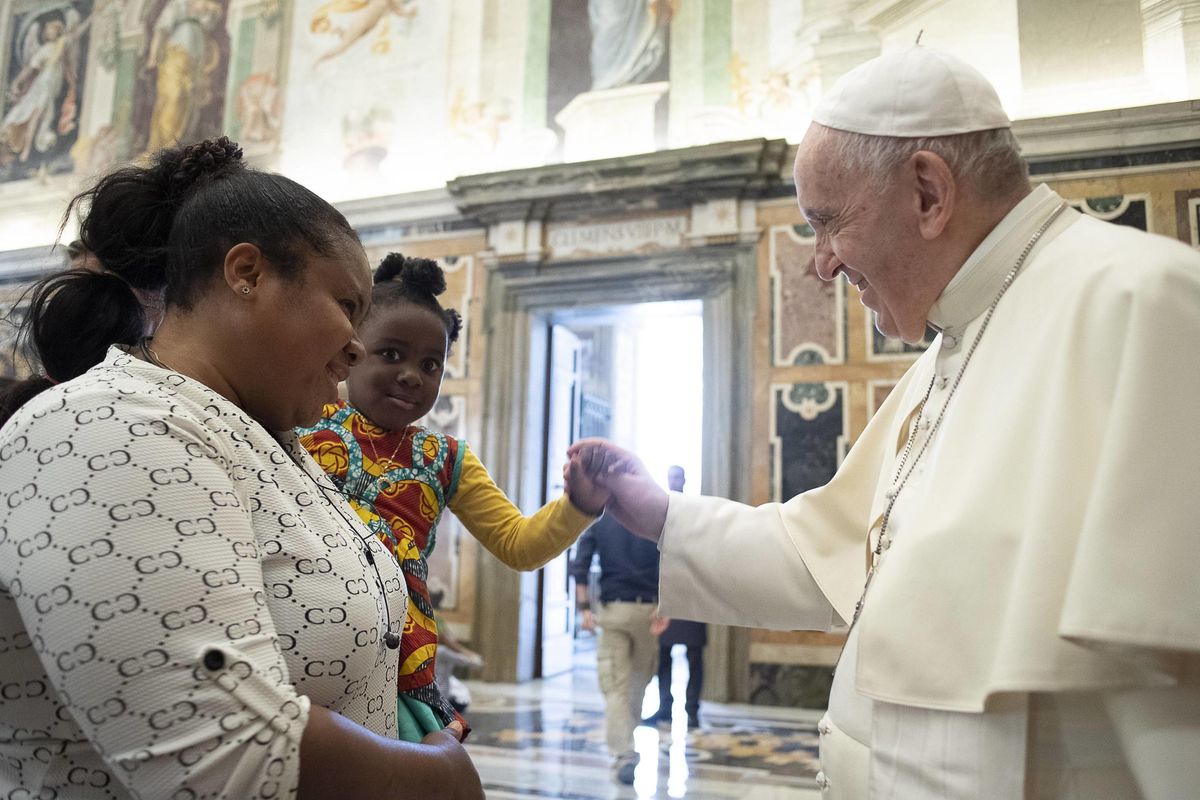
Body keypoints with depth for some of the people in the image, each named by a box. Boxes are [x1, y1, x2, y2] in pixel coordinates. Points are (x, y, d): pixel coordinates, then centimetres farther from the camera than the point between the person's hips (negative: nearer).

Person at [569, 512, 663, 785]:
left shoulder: (598, 522, 4)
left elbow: (579, 567, -4)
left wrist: (584, 609, -4)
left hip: (613, 609, 0)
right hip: (646, 609, 0)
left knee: (615, 686, 1)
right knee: (641, 676, 21)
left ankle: (623, 756, -5)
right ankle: (629, 734, 26)